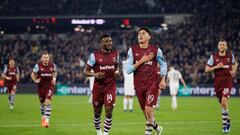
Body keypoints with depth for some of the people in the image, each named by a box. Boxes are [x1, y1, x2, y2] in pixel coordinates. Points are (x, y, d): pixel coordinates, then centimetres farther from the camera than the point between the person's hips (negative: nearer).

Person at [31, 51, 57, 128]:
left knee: (48, 102, -17)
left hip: (49, 86, -1)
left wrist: (54, 79, 1)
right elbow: (33, 74, 0)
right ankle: (43, 117, 39)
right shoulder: (38, 66, -10)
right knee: (42, 103, 14)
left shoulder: (52, 65, -5)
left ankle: (46, 120, -20)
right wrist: (35, 80, -17)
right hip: (41, 86, 1)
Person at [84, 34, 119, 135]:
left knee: (109, 111, -12)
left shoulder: (115, 54, 3)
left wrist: (117, 71, -1)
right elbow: (86, 71, -3)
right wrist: (95, 74, -22)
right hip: (98, 86, -1)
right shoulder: (94, 55, -8)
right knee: (97, 112, 9)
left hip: (110, 86, 1)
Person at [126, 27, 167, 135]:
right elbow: (128, 70, -5)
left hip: (152, 84, -2)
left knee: (148, 109, -16)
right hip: (139, 85, 2)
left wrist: (163, 80, 1)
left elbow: (163, 64, 12)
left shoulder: (156, 50, -2)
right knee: (145, 112, 10)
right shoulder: (132, 50, 0)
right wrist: (141, 61, -14)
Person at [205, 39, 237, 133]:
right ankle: (228, 121, 32)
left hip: (227, 82, -2)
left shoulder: (230, 56, 3)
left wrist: (233, 71, 5)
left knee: (224, 102, -19)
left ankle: (225, 124, -9)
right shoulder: (213, 56, 0)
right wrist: (216, 67, -14)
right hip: (217, 82, 2)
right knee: (222, 103, 10)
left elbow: (235, 64, 24)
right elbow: (206, 69, 0)